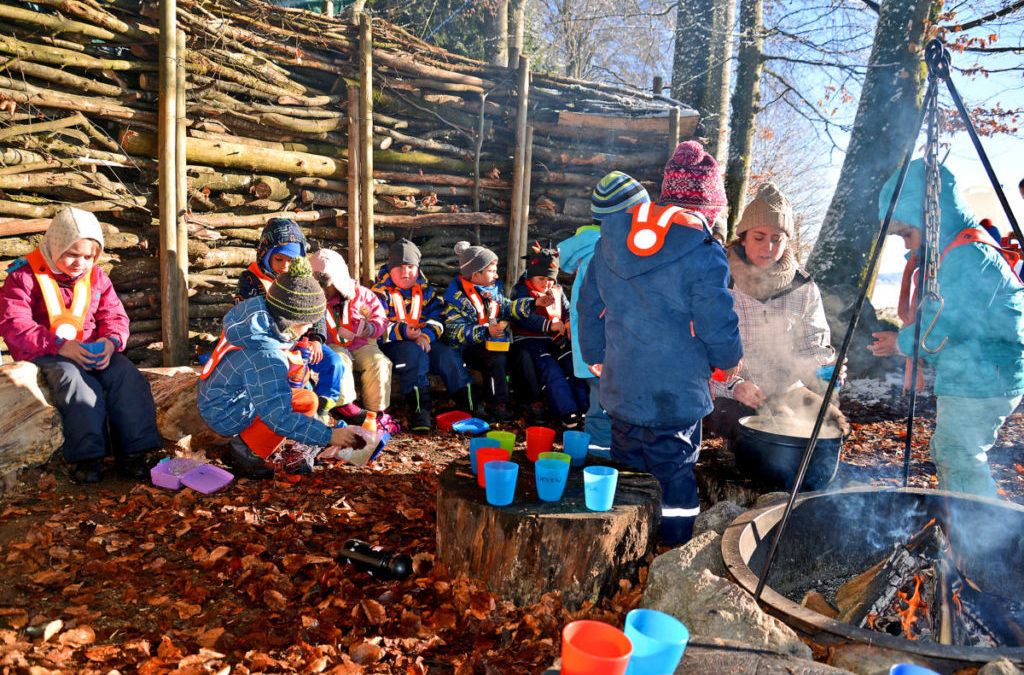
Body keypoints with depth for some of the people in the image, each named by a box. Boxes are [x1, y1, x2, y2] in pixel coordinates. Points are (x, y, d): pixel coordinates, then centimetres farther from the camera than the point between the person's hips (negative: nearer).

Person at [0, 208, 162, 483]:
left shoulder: (96, 277, 11)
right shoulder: (25, 275, -3)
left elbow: (115, 316, 12)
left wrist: (111, 341, -14)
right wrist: (59, 345, -25)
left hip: (93, 352, 4)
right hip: (43, 355, -4)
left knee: (127, 375, -22)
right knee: (77, 382, -34)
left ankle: (134, 451, -19)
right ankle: (87, 458, -26)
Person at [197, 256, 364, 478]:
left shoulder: (259, 314, -8)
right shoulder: (266, 359, -32)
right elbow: (280, 418, -32)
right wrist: (329, 436, -31)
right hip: (225, 416, -10)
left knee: (297, 364, 10)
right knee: (307, 402, -21)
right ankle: (248, 450, -5)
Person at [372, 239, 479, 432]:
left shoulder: (425, 289, 16)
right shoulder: (381, 291, 4)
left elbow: (439, 315, 6)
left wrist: (426, 336, -15)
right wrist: (403, 332, -27)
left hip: (425, 342, 4)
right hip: (391, 344, -4)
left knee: (447, 354, -24)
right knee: (415, 353, -36)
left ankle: (468, 401, -23)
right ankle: (419, 408, -41)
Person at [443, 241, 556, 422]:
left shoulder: (494, 288, 15)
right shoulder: (456, 296, -9)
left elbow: (508, 308, 17)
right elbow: (455, 331, -16)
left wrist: (534, 304, 4)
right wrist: (486, 332, -26)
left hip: (497, 342, 7)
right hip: (471, 348, -7)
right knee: (496, 360, -32)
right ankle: (497, 405, -20)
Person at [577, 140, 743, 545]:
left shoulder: (613, 235, 3)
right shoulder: (703, 253, -16)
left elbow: (590, 303, 11)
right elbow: (716, 324, -12)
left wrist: (597, 356, 24)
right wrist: (728, 360, 10)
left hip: (619, 388, 5)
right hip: (675, 394, -5)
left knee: (627, 472, 19)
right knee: (675, 475, 9)